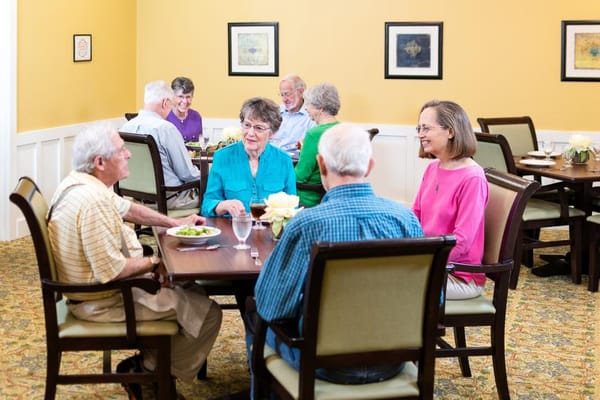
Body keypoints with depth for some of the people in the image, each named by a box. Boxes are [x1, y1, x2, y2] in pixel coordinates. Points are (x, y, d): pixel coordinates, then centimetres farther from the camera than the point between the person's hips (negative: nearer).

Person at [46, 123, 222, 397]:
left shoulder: (82, 182, 2)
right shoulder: (93, 202, -31)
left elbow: (126, 208, 19)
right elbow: (112, 271, -32)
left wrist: (174, 223, 16)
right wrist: (154, 262, -15)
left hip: (94, 285, 11)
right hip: (102, 301, -10)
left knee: (189, 289, 22)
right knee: (207, 313, -7)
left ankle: (150, 363, 23)